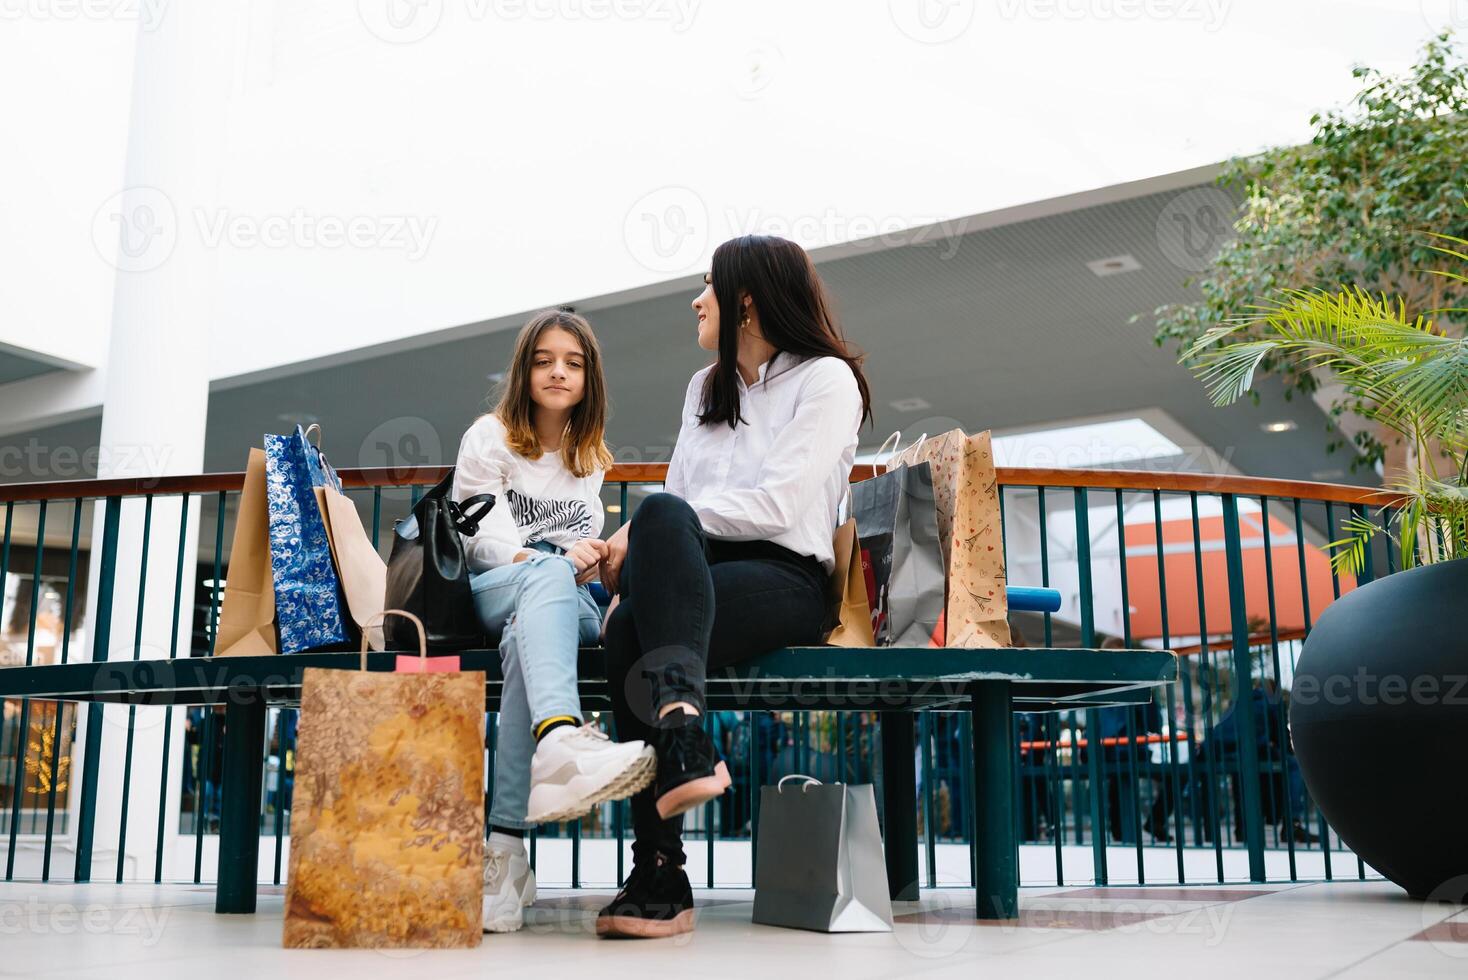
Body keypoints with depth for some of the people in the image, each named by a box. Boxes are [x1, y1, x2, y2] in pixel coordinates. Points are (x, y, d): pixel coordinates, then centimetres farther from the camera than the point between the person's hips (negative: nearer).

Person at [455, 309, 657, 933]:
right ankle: (561, 738, -71)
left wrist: (599, 557, -4)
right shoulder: (490, 438, 8)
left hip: (564, 601, 3)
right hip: (485, 594, -2)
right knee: (548, 573, -40)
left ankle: (504, 843, -52)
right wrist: (550, 558, -23)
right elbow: (487, 538, -4)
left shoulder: (589, 458, 24)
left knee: (525, 635, -38)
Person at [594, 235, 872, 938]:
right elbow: (677, 497, 18)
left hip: (783, 576, -4)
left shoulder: (827, 378, 5)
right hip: (692, 577, 5)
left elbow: (778, 505, -9)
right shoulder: (704, 387, 29)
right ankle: (661, 879, -37)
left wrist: (644, 533, -11)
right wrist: (636, 548, -4)